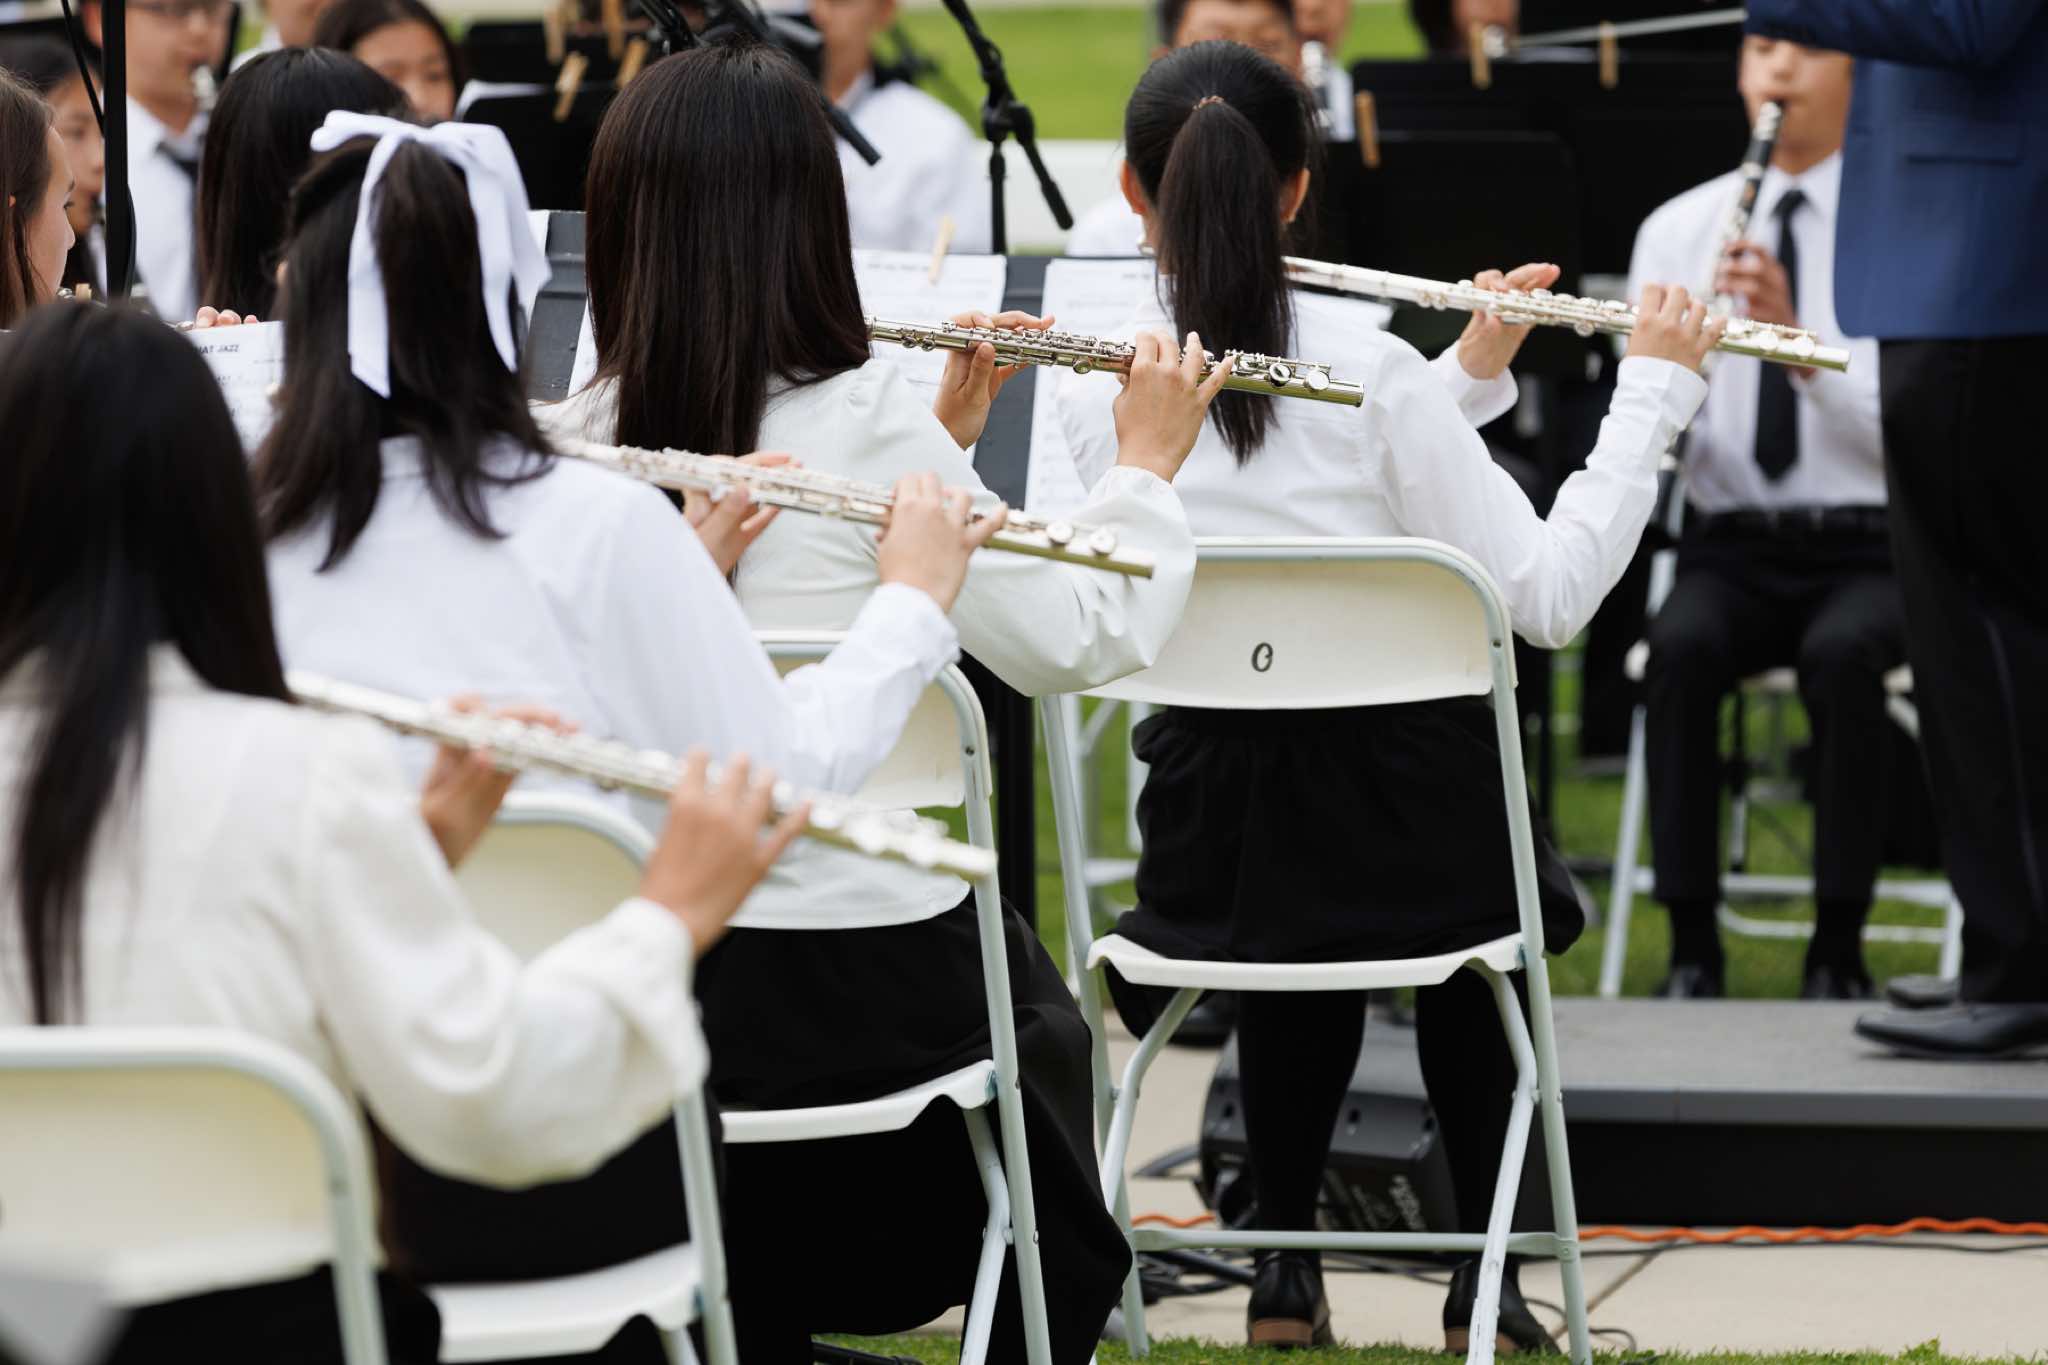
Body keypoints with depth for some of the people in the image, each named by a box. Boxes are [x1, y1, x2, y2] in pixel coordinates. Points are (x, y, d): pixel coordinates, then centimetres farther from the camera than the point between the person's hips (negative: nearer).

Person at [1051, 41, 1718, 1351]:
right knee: (1467, 879, 34)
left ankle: (1287, 1266, 30)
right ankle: (1485, 1273, 30)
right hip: (1400, 820, -2)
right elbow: (1548, 597, -13)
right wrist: (1653, 390, -6)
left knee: (1295, 890, 38)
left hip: (1209, 834, 2)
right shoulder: (1369, 366, -15)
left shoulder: (1090, 388, -5)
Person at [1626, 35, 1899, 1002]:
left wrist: (1796, 336, -23)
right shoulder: (1676, 230, 8)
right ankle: (1691, 944, -23)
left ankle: (1838, 947, -22)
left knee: (1842, 653, -35)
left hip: (1866, 550, -2)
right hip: (1731, 547, 2)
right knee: (1682, 646, -31)